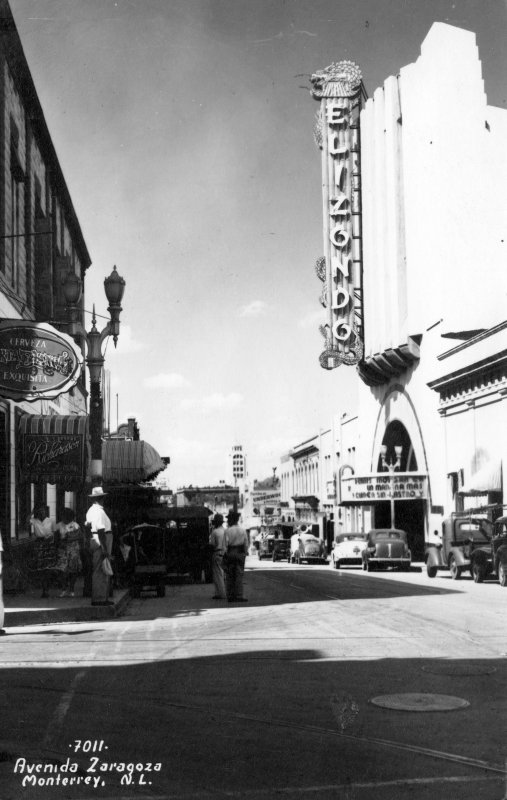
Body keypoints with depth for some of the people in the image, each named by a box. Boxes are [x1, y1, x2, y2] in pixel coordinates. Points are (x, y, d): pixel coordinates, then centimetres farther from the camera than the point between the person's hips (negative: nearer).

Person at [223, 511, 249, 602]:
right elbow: (246, 544, 4)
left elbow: (225, 544, -7)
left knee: (229, 575, 6)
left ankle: (230, 596, 7)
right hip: (240, 553, 1)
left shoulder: (228, 531, -7)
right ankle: (239, 596, -4)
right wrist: (245, 553, 14)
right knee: (239, 574, 2)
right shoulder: (243, 530, 1)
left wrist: (226, 554, 1)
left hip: (230, 553, -1)